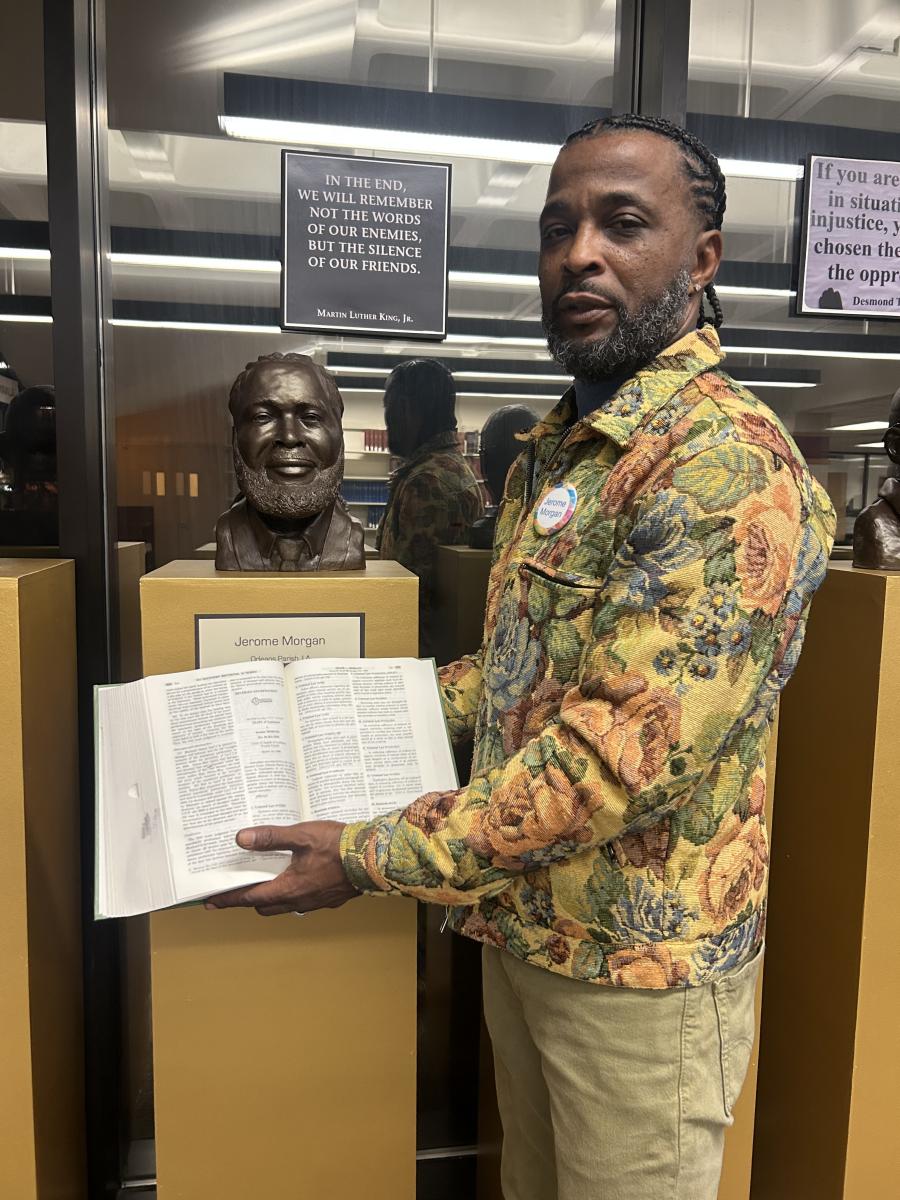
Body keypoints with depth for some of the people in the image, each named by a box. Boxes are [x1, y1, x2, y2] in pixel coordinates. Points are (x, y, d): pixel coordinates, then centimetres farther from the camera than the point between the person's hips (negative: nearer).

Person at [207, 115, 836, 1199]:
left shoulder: (728, 462, -22)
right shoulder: (555, 449, 7)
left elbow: (628, 748, -28)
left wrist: (372, 859, -22)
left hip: (639, 961, -7)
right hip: (523, 928, 8)